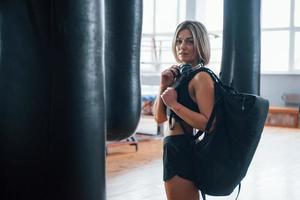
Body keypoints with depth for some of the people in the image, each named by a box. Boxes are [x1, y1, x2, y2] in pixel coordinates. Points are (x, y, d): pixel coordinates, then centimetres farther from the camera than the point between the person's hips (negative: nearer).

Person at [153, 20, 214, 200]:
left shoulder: (201, 77, -16)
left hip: (185, 151, -9)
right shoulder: (180, 75, 9)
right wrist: (164, 86, -4)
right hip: (175, 149, 9)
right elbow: (159, 118, 9)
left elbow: (208, 123, -24)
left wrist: (175, 104, -22)